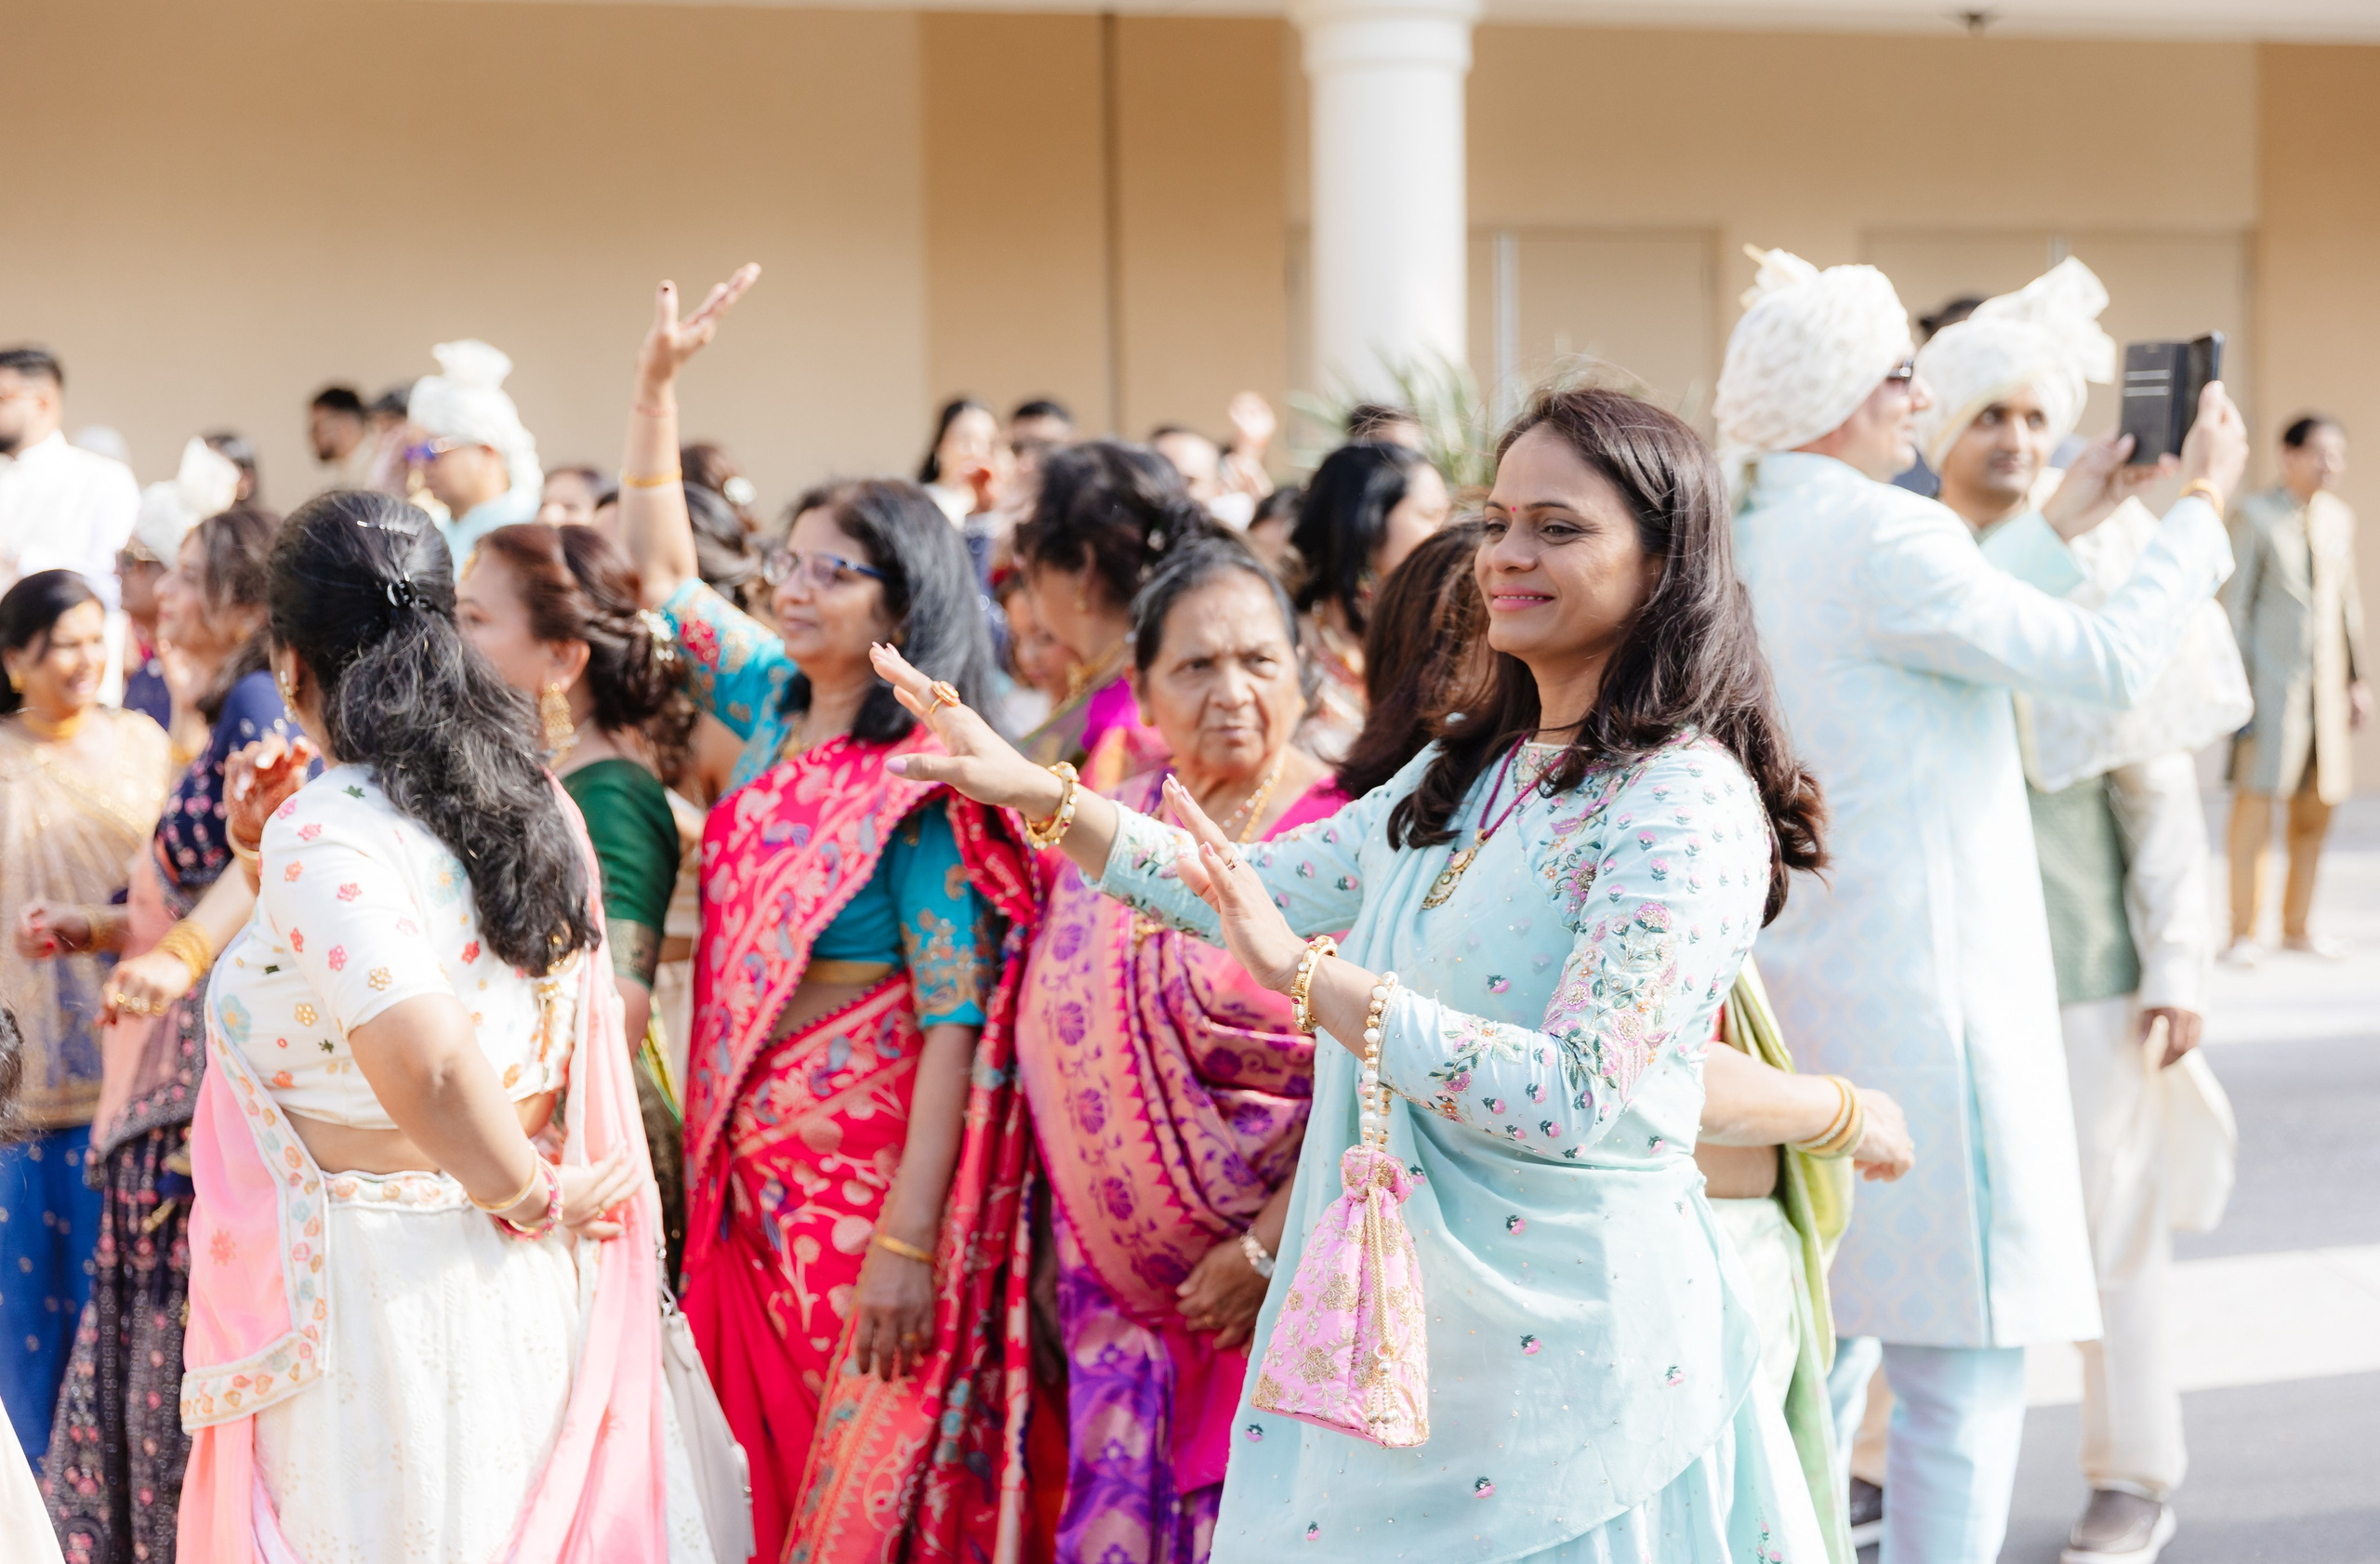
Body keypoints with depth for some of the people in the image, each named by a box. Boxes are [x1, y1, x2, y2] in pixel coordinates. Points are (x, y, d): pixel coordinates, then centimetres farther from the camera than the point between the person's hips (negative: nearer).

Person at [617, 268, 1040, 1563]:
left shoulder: (923, 788, -14)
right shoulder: (775, 711, 7)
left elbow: (956, 1026, -19)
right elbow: (660, 564, 20)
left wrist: (908, 1242, -24)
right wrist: (657, 380, 11)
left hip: (869, 1174, -7)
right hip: (748, 1164, 7)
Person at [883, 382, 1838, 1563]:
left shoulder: (1685, 808, -14)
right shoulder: (1465, 775, 12)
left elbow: (1572, 1100, -23)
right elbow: (1257, 894, 17)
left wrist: (1306, 972, -23)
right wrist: (1035, 794, 8)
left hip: (1566, 1343, -7)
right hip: (1402, 1320, 8)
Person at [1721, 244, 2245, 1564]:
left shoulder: (1752, 539, 10)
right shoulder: (1876, 533, -16)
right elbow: (2112, 663, -11)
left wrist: (2059, 526, 25)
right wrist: (2200, 504, 2)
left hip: (1791, 996, 10)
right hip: (1914, 997, -10)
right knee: (1965, 1376, -4)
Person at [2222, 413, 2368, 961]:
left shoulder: (2339, 517, 12)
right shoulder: (2255, 516, -6)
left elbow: (2348, 601, 18)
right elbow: (2234, 603, -7)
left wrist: (2359, 678, 15)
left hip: (2326, 681, 6)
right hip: (2270, 680, -6)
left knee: (2316, 806, 6)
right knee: (2255, 798, -8)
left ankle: (2297, 926, 16)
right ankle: (2244, 931, -2)